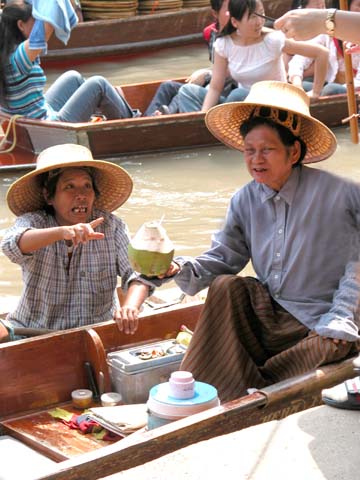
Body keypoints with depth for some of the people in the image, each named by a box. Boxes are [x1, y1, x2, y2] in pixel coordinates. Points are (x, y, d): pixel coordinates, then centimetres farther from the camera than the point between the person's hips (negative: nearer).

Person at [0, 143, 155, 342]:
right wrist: (63, 232, -48)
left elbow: (137, 274, -13)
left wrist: (130, 306, -36)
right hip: (33, 331, -3)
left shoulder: (111, 227, -4)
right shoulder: (32, 222, -7)